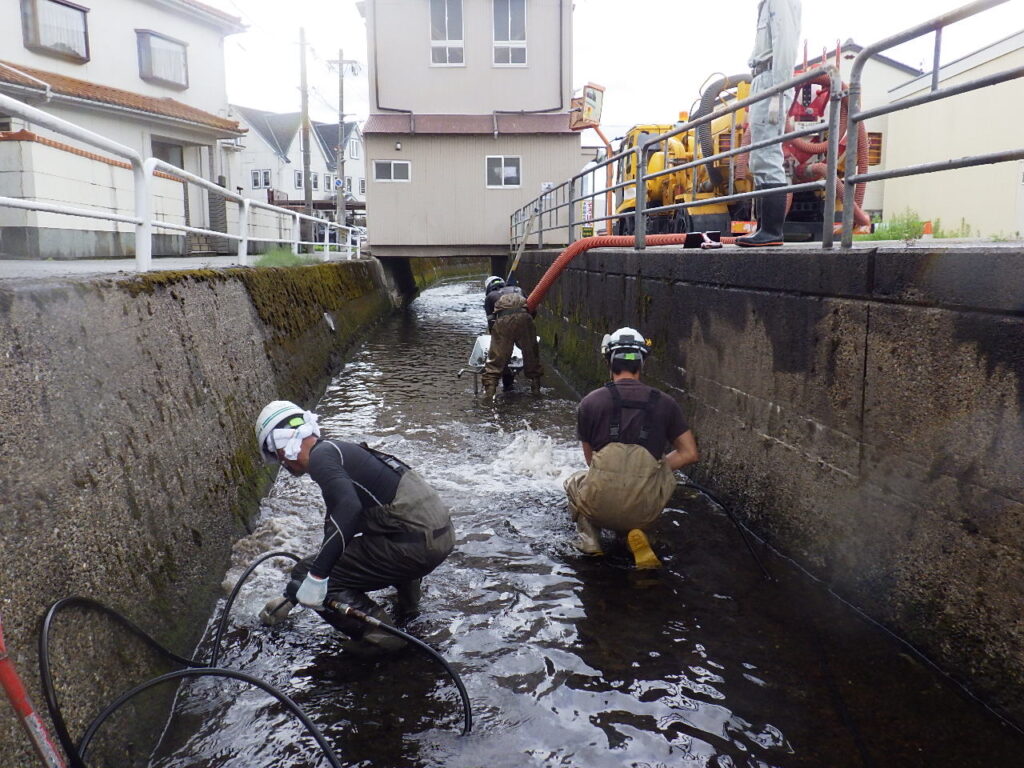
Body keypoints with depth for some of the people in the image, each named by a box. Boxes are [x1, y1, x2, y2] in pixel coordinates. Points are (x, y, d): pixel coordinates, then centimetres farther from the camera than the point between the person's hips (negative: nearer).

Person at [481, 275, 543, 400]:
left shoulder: (490, 296, 28)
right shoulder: (517, 290, 36)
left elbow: (490, 318, 19)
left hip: (503, 320, -2)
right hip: (524, 316, 2)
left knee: (496, 357, 6)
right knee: (531, 353, 17)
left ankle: (489, 391, 2)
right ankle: (536, 387, 23)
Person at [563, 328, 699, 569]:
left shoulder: (590, 402, 4)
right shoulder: (665, 403, 7)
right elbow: (689, 454, 8)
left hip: (601, 506, 0)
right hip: (646, 510, 0)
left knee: (574, 482, 35)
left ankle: (588, 536, 10)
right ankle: (635, 533, 8)